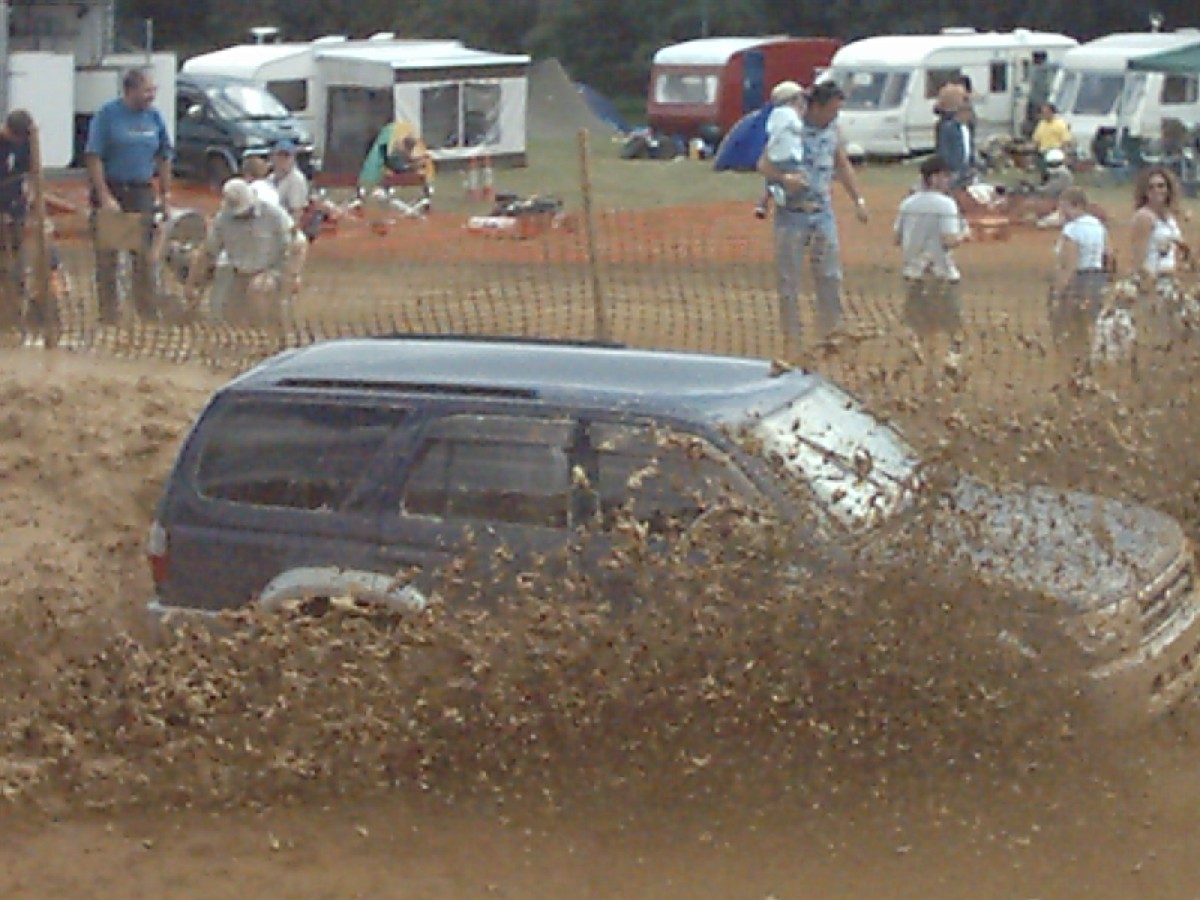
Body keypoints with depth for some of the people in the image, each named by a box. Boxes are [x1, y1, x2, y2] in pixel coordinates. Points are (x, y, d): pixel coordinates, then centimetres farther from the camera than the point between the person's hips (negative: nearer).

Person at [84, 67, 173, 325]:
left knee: (144, 255, 6)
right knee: (107, 256, 2)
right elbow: (93, 157, -11)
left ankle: (147, 312, 13)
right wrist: (105, 197, -17)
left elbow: (163, 157, 14)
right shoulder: (107, 114, -8)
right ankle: (108, 313, 9)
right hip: (110, 189, -4)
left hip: (142, 190, 4)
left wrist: (166, 193, 9)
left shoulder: (154, 116, 6)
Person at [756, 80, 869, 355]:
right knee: (789, 280, 2)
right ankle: (791, 340, 9)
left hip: (823, 213, 5)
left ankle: (829, 334, 18)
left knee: (830, 278, 6)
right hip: (792, 215, -5)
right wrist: (784, 178, -36)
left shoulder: (832, 128, 7)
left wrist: (858, 199, 17)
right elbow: (763, 165, -17)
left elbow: (843, 165, 20)